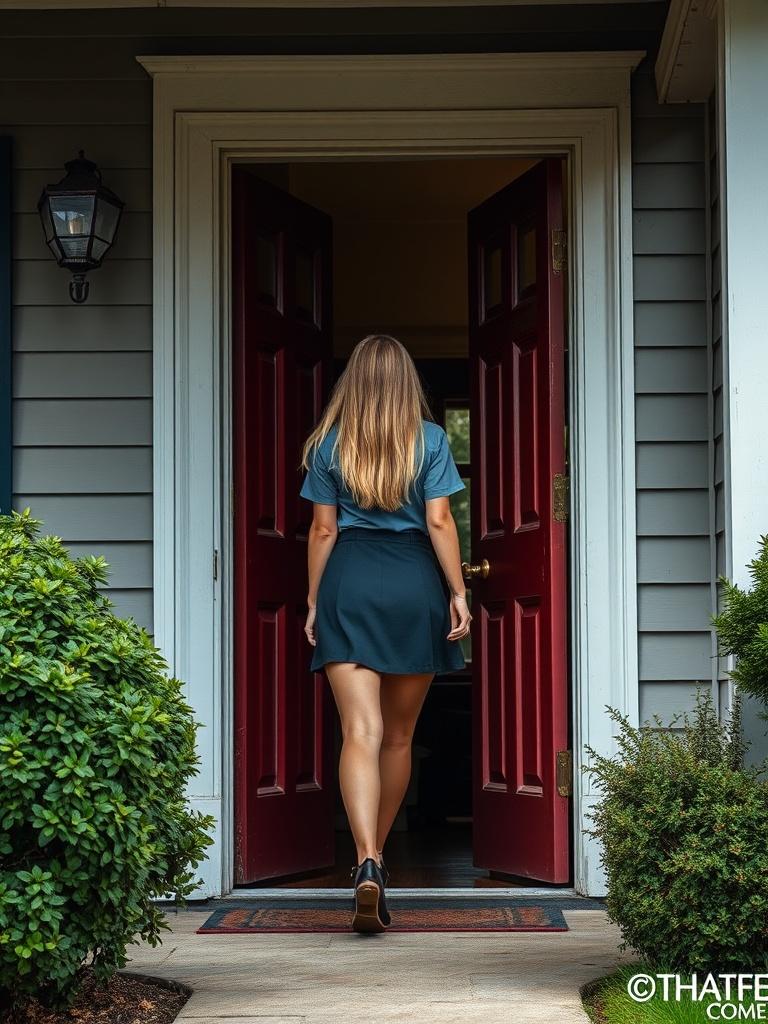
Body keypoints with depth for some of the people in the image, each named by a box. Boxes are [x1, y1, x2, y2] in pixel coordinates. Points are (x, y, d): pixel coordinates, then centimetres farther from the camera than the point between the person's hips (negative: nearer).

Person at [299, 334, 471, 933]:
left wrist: (314, 601, 11)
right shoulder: (430, 439, 3)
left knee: (360, 732, -9)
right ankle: (377, 859, 26)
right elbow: (439, 521, -3)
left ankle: (367, 864, -26)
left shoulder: (329, 443, 5)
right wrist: (458, 593, 1)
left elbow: (323, 529, 5)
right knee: (398, 737, 14)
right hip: (415, 585, 0)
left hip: (348, 581, 0)